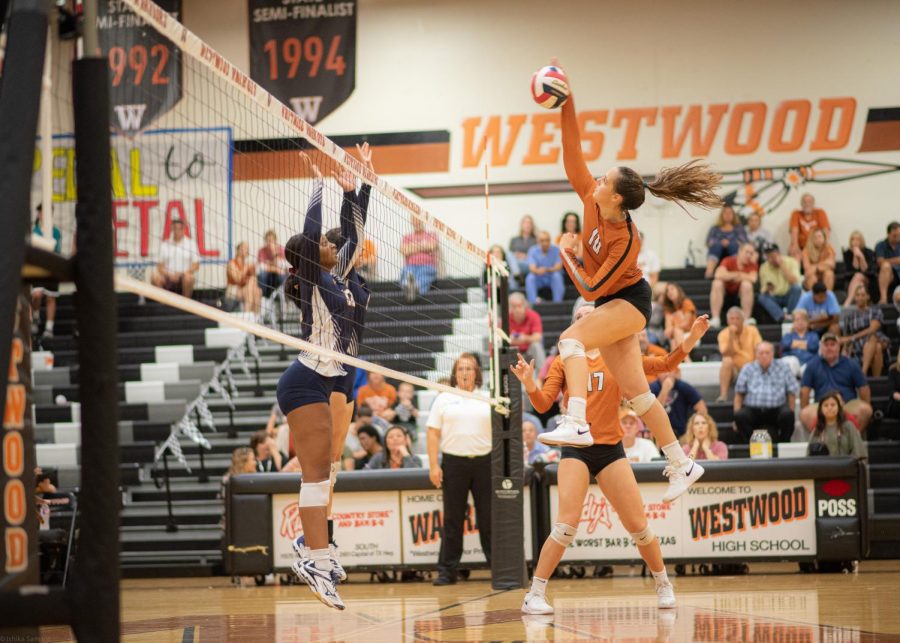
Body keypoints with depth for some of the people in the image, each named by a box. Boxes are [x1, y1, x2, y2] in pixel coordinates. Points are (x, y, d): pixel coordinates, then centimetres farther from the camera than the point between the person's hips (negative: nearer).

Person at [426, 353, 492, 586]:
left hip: (484, 462, 1)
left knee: (488, 518, 2)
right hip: (454, 463, -1)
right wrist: (433, 465, -4)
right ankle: (447, 570, 5)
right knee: (452, 519, 2)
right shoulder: (444, 399, 7)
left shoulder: (488, 400, 10)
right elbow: (433, 434, 4)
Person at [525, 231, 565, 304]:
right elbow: (532, 268, -16)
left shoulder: (556, 250, -5)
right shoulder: (533, 251, -3)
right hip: (538, 279, 1)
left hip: (552, 278, -1)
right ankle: (533, 303, -37)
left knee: (557, 276, -33)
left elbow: (558, 267, -15)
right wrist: (537, 271, -42)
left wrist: (548, 269, -37)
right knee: (530, 278, -29)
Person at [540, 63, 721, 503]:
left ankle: (576, 425, -43)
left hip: (628, 302, -8)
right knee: (635, 390, 8)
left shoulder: (625, 240, -28)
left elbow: (591, 288, -25)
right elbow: (573, 160, -8)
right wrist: (567, 107, -14)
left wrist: (566, 254, -14)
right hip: (613, 304, 8)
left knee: (572, 338, -30)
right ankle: (682, 465, 14)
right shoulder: (591, 201, -11)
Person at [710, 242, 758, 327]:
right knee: (717, 283, -28)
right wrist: (737, 275, -19)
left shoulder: (752, 265, -5)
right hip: (724, 294, 0)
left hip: (740, 295, 0)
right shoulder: (728, 261, -9)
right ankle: (715, 319, -32)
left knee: (747, 284, -28)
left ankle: (746, 319, -28)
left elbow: (753, 279, -27)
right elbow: (719, 275, -28)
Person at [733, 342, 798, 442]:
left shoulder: (783, 369, 8)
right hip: (752, 410, 1)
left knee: (787, 415, -34)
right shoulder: (748, 369, 10)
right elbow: (739, 394, 11)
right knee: (740, 415, -32)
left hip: (776, 410, -1)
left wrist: (791, 412, -5)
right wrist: (737, 413, -2)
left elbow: (792, 392, 8)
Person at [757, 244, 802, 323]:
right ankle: (782, 317, -44)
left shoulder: (791, 262, -8)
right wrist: (766, 289, -23)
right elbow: (763, 290, 1)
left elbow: (795, 282, -22)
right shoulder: (764, 268, -2)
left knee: (796, 288, -34)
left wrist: (782, 266, -23)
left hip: (790, 296, -2)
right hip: (775, 298, 2)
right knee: (762, 297, -30)